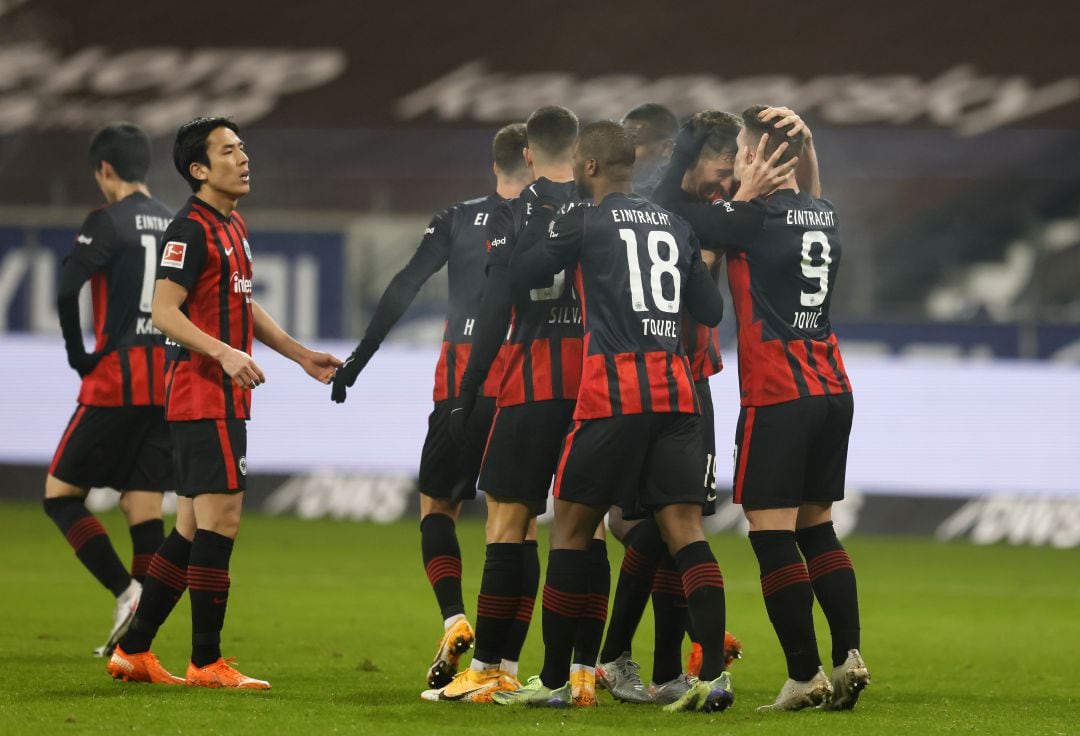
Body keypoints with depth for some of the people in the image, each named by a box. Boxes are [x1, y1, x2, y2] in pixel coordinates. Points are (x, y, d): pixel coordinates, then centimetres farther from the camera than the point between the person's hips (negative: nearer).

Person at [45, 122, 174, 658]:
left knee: (60, 494, 3)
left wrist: (78, 353, -5)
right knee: (144, 509, 7)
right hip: (168, 387, 6)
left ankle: (127, 592, -15)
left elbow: (65, 289, -17)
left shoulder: (108, 222, -7)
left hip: (116, 384, -6)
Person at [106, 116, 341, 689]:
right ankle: (206, 663, -6)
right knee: (220, 520, -10)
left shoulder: (233, 227, 18)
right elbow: (164, 311, -20)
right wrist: (224, 353, -30)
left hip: (225, 399, 10)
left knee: (193, 529, 11)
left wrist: (301, 355, 27)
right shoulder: (191, 229, -13)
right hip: (203, 398, -10)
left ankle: (133, 651, 16)